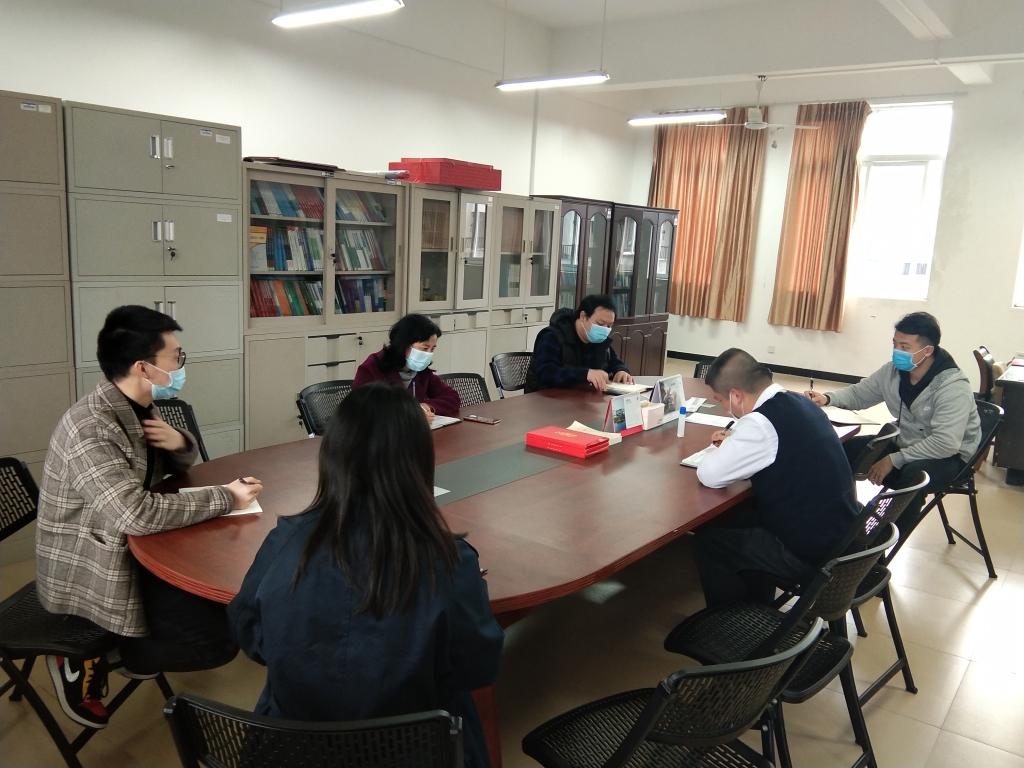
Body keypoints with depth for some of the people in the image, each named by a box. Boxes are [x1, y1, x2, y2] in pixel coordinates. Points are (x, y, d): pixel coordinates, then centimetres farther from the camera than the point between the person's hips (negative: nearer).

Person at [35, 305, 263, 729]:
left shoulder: (138, 408, 1)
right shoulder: (89, 427, -27)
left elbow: (180, 465, 16)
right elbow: (135, 514, -36)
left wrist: (179, 442, -9)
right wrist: (225, 498, -27)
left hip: (129, 548, 9)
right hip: (91, 569, -9)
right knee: (218, 640, -16)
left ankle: (139, 648, 15)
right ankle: (87, 659, 2)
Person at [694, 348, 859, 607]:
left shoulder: (761, 422, -25)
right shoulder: (799, 402, 2)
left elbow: (709, 475, -19)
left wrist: (723, 450, 2)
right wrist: (736, 441, 11)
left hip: (811, 553, -8)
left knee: (709, 539, 6)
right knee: (743, 517, 26)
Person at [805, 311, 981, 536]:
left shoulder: (953, 387, -26)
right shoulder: (893, 370, -6)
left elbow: (945, 443, -32)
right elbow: (859, 394, 8)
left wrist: (894, 460, -31)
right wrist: (828, 398, -12)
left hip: (950, 456, -7)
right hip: (905, 442, 7)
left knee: (912, 475, -37)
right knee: (845, 449, -6)